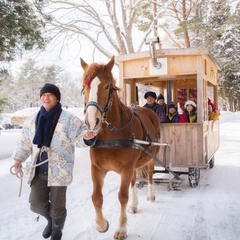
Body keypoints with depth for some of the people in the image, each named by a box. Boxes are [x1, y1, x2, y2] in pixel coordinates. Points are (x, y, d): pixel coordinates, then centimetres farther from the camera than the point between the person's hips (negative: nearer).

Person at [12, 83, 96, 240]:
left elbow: (79, 138, -13)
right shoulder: (32, 120, 6)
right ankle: (51, 220, 44)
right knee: (37, 204, 8)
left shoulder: (69, 119, -9)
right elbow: (25, 142, 15)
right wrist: (19, 158, 7)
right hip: (38, 171, 4)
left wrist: (87, 137, -34)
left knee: (57, 208, 7)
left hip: (59, 171, -4)